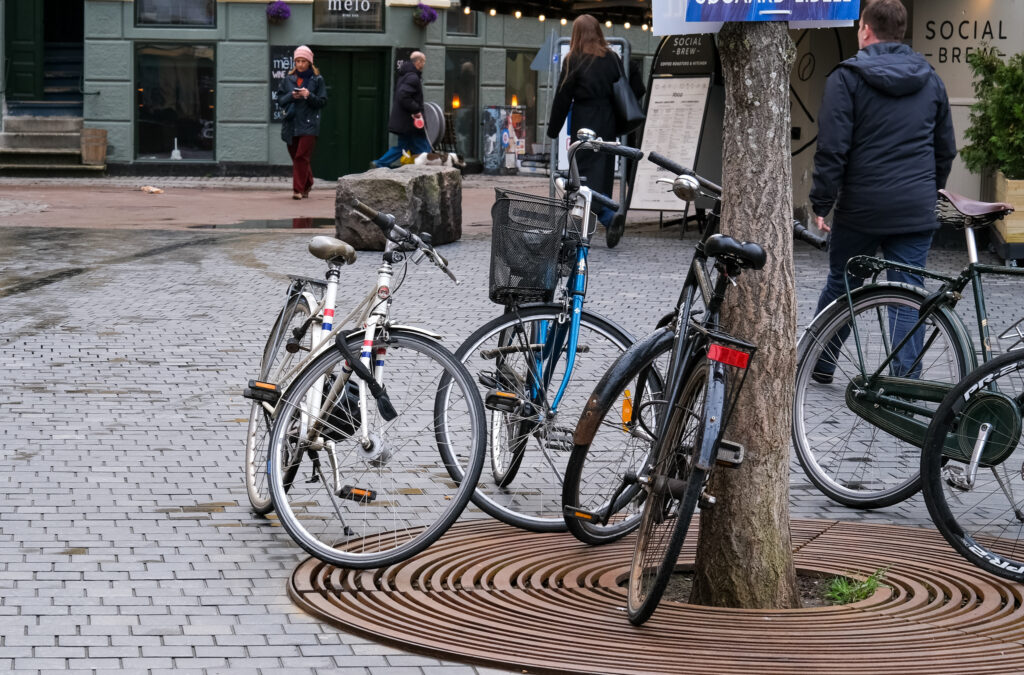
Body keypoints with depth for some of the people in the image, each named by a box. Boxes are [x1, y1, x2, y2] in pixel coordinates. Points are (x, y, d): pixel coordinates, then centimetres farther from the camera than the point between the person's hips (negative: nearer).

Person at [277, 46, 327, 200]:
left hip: (309, 124, -4)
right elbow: (280, 100, 10)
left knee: (302, 157, -13)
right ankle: (307, 184, 30)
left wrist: (309, 96, -15)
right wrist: (291, 96, -9)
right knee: (295, 157, 10)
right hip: (291, 123, 4)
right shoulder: (289, 79, 11)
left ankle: (298, 189, -11)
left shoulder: (317, 80, 3)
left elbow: (322, 102, 1)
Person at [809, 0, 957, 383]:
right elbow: (946, 149, 16)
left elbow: (832, 150, -11)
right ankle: (905, 380, -4)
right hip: (916, 211, 3)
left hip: (861, 208, -3)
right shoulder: (930, 80, 9)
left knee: (841, 285, 14)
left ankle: (819, 365, 27)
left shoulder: (848, 77, -6)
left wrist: (821, 204, -5)